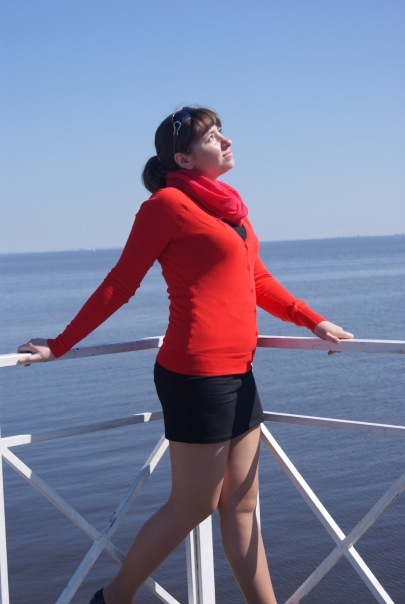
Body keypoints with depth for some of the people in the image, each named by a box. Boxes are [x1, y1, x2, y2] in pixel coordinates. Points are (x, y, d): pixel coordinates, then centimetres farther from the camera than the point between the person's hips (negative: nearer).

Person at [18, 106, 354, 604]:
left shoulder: (228, 206, 15)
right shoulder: (169, 203, -8)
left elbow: (258, 281, 24)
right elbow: (119, 285, -5)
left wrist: (314, 322, 21)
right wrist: (59, 347, -3)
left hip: (237, 375, 8)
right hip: (198, 375, -8)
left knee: (241, 505, 11)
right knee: (192, 507, 2)